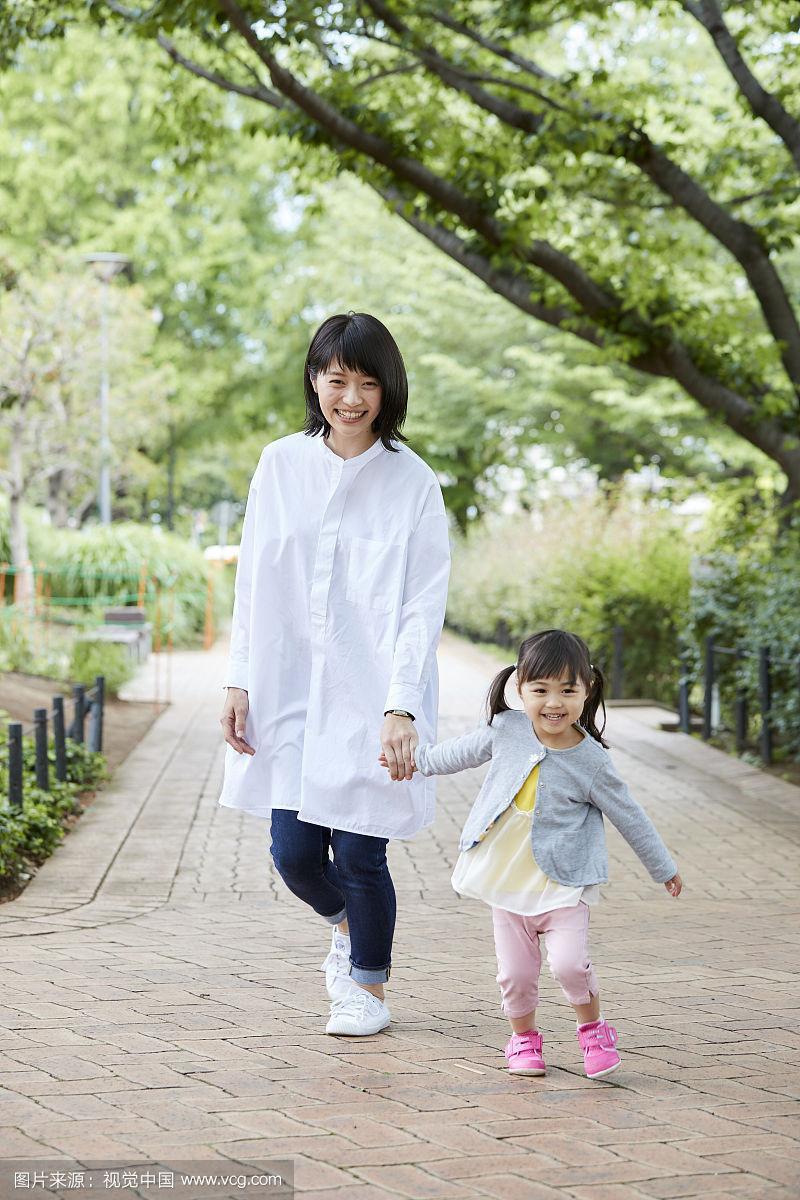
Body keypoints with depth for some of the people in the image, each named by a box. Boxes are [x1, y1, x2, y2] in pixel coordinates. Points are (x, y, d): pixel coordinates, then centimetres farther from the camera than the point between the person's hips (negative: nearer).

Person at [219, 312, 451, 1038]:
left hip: (372, 698, -2)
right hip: (291, 692, 3)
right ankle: (346, 925, 38)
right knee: (295, 853, 3)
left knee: (359, 854, 0)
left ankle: (369, 988, 26)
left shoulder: (412, 482, -5)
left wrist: (400, 707, -18)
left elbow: (425, 606, -8)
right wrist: (240, 683, 1)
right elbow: (253, 583, 7)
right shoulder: (280, 466, 3)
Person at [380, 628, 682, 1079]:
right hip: (508, 884, 3)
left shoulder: (590, 761, -12)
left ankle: (594, 1028, 10)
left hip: (563, 885, -3)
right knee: (516, 974, 3)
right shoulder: (509, 729, -5)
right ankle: (524, 1037, 28)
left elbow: (629, 816, 0)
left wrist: (664, 868, 8)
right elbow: (464, 751, 15)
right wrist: (419, 759, 25)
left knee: (570, 962, -17)